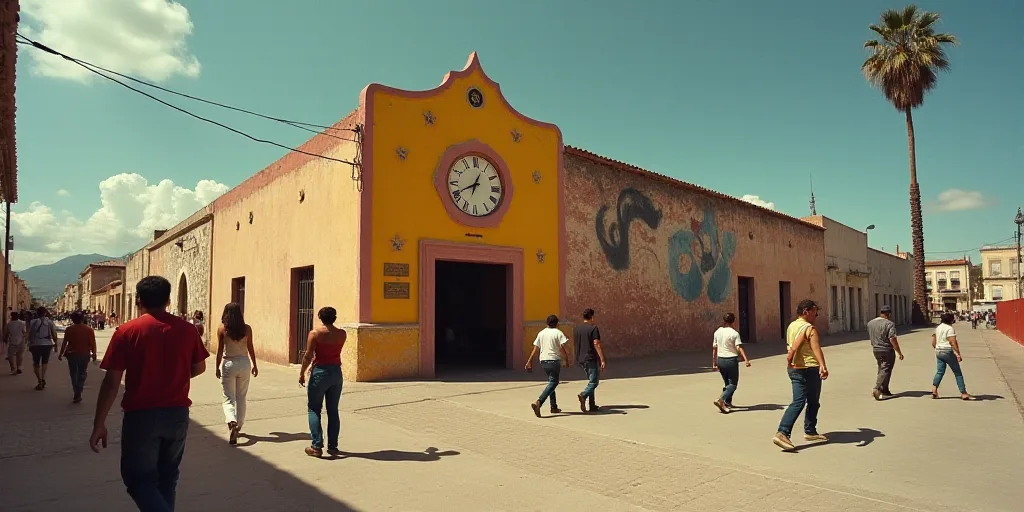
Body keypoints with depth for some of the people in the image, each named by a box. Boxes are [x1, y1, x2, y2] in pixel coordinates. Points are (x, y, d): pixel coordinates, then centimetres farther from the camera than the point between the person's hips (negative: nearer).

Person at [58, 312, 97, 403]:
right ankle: (78, 394, 5)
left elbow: (64, 343, -5)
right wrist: (94, 353, 5)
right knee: (82, 374, 11)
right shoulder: (89, 329, -3)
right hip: (85, 354, 0)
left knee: (73, 374, 13)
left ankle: (77, 394, 12)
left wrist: (61, 353, 5)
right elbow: (93, 343, -4)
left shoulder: (69, 329, -5)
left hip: (72, 354, 0)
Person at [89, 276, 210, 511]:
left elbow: (111, 382, -10)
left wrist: (99, 424, -4)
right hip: (177, 414, 3)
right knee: (167, 476, 20)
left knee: (139, 479, 8)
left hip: (141, 415, -3)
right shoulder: (187, 329, -2)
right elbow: (199, 368, 9)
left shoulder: (127, 331, -9)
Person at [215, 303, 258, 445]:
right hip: (244, 363, 2)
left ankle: (232, 422, -21)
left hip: (228, 364, -2)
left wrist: (217, 367, 6)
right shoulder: (247, 328, -3)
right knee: (241, 398, 14)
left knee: (229, 399, 4)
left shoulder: (222, 329, -7)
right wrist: (254, 365, 12)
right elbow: (250, 349, 1)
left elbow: (220, 350, -5)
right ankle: (238, 427, 22)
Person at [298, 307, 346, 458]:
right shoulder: (342, 334, 1)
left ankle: (316, 446, 2)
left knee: (314, 409, 8)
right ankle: (332, 446, 16)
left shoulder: (315, 333, -11)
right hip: (336, 373, 4)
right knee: (333, 411, 13)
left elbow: (308, 356, -11)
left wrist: (302, 373, 1)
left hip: (320, 373, -4)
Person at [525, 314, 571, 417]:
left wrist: (529, 362, 9)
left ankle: (554, 407, 20)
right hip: (554, 360, -6)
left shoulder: (541, 333, 10)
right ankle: (538, 402, -25)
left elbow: (535, 349, 8)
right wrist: (566, 360, -3)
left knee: (552, 382, 19)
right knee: (552, 383, -7)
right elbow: (562, 348, -13)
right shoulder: (558, 333, -4)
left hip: (543, 361, 6)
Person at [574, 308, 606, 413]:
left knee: (591, 381, 16)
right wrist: (602, 360, -17)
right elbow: (596, 344, -16)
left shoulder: (576, 329, 10)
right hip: (591, 358, -7)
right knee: (594, 382, -3)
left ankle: (592, 405, 13)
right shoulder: (593, 328, -9)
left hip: (581, 359, 7)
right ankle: (583, 395, -28)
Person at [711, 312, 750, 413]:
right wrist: (746, 359, -26)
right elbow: (739, 348, -21)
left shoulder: (717, 332, 5)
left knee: (727, 382, 21)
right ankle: (721, 400, -18)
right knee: (733, 384, 1)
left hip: (720, 360, 6)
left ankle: (727, 403, 25)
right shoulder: (734, 333, -10)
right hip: (731, 360, -6)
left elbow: (714, 348, 9)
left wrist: (714, 363, 16)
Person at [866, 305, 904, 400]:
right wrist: (899, 352, -15)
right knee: (885, 371, -3)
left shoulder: (870, 323, 5)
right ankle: (877, 389, -15)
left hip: (876, 350, 6)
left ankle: (885, 390, 19)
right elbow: (892, 339, -19)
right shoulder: (889, 324, -15)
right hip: (887, 350, -6)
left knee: (881, 370, 16)